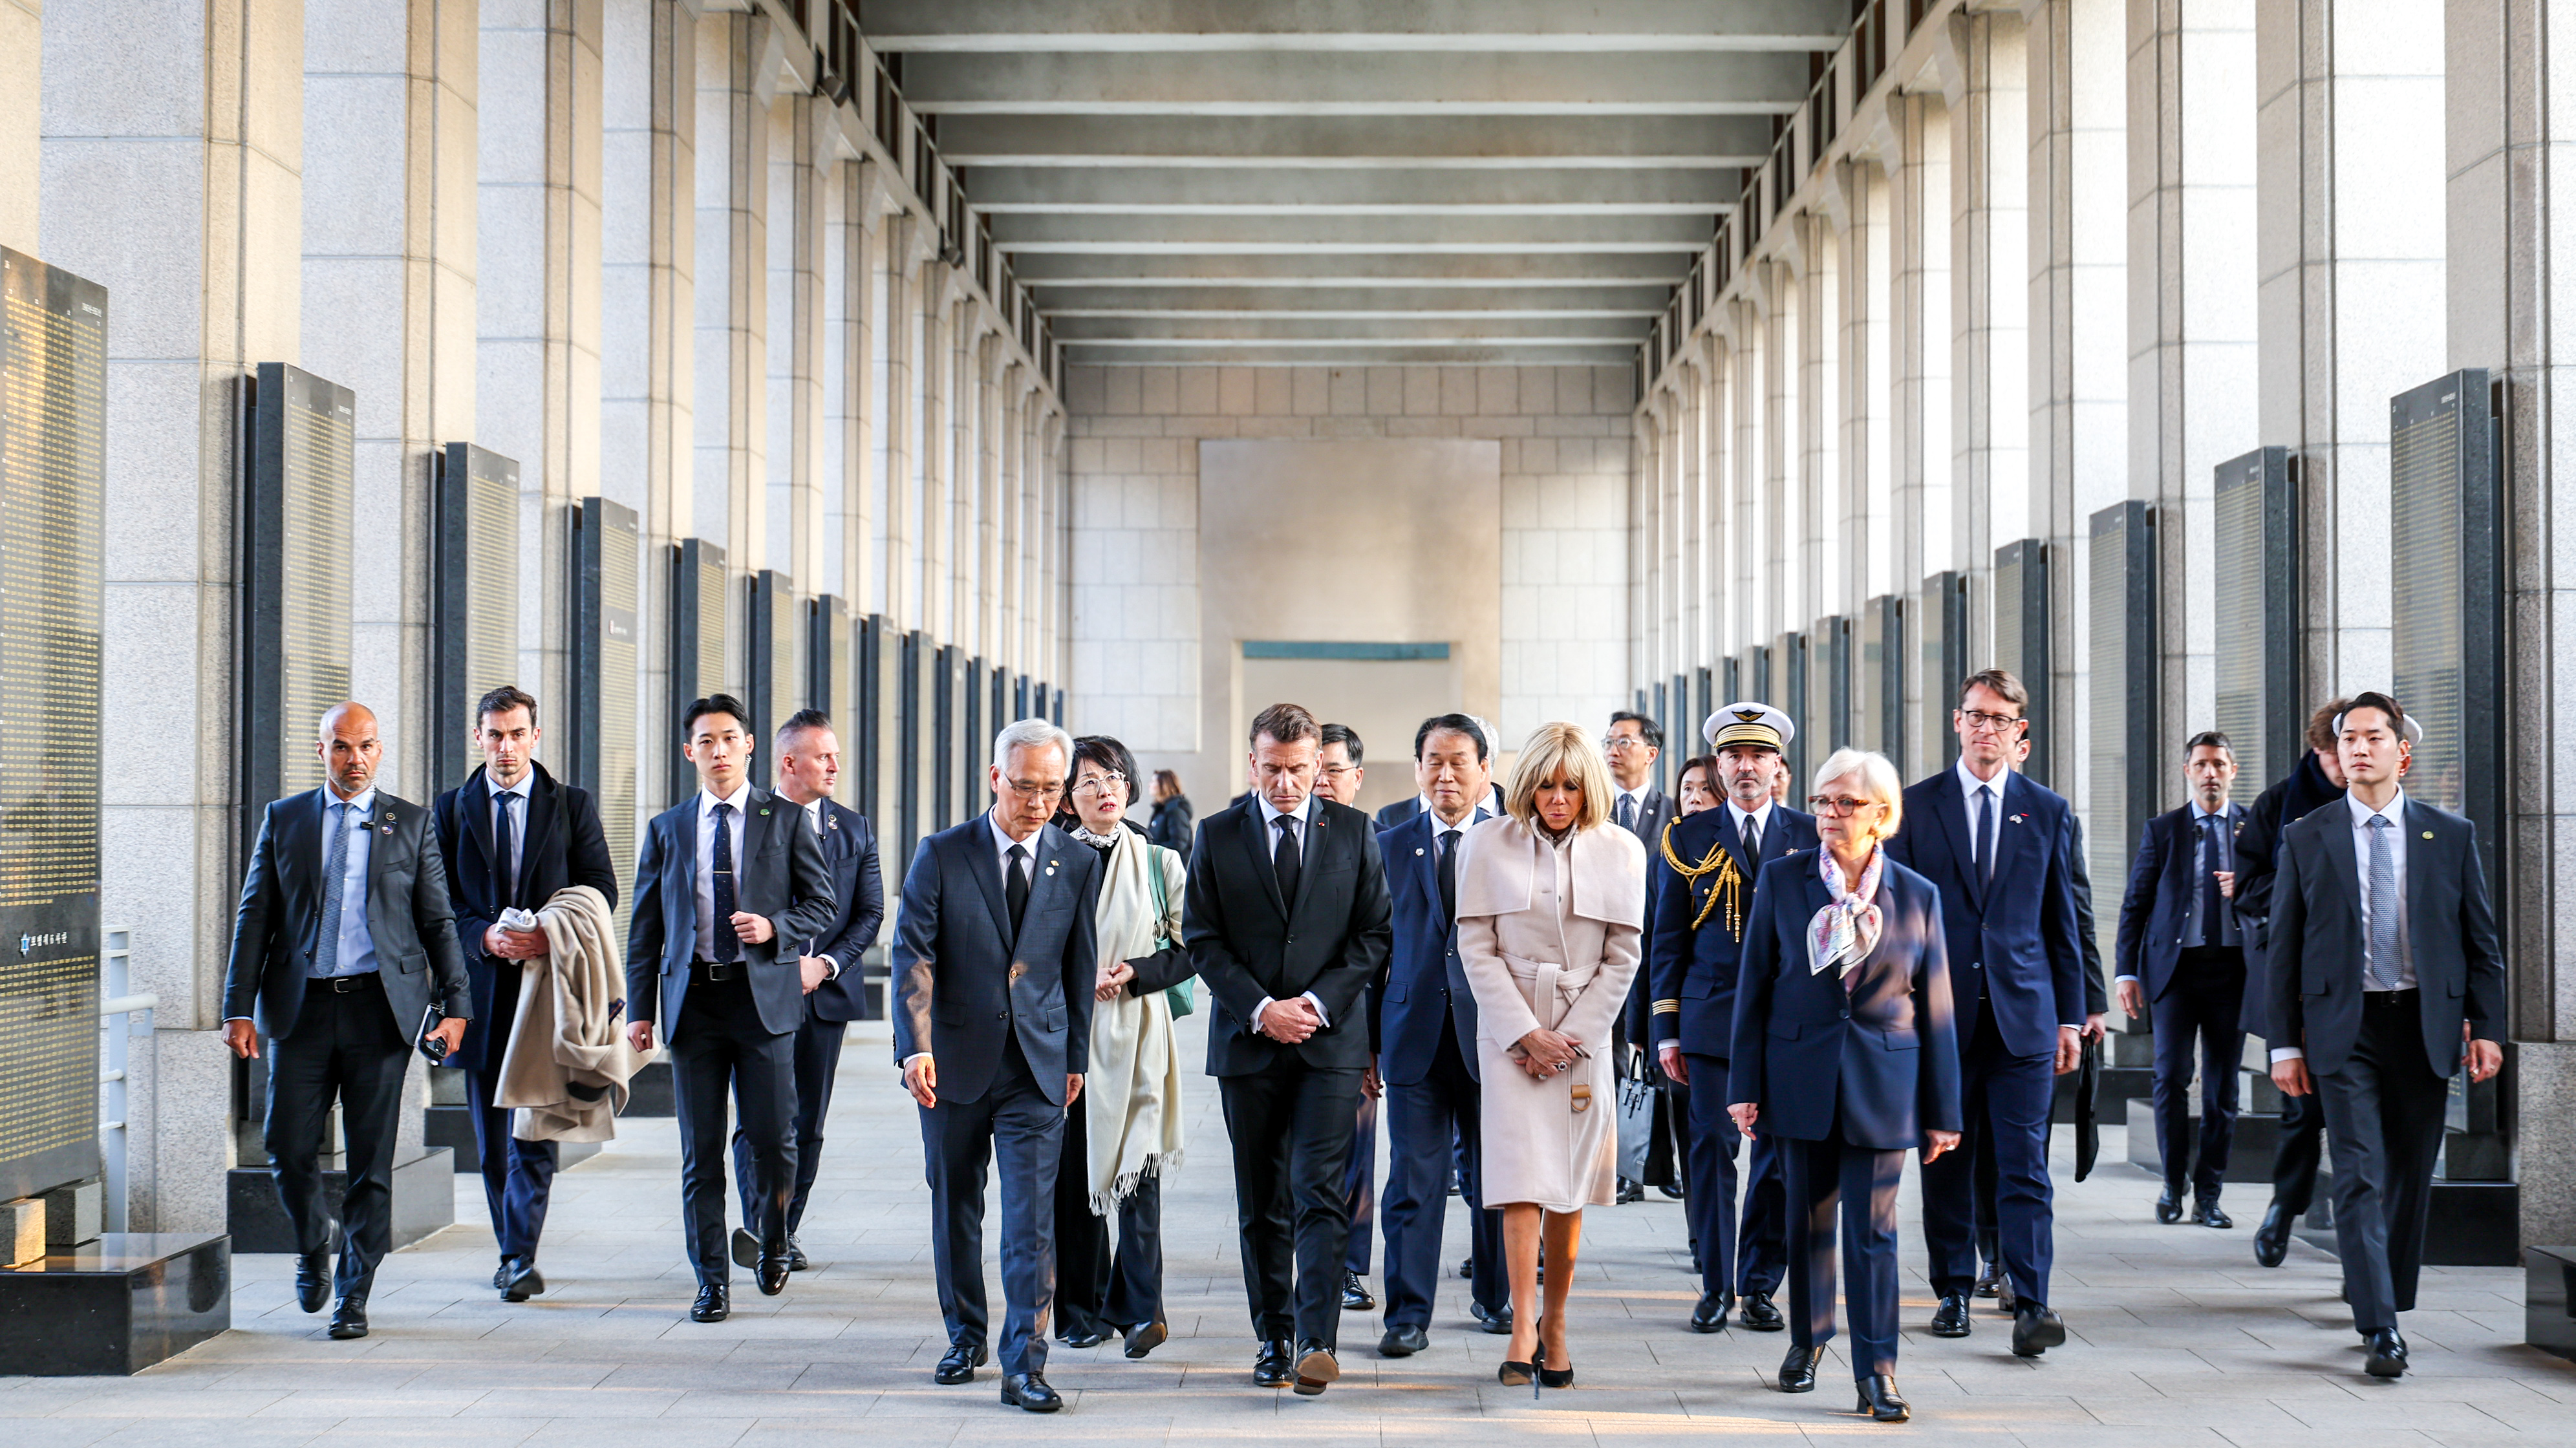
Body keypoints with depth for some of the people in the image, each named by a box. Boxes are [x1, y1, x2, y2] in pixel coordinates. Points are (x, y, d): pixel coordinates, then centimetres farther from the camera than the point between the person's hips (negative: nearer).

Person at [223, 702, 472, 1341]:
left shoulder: (411, 824, 8)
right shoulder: (283, 820, 9)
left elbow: (437, 922, 7)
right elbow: (254, 918, 8)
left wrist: (455, 1004, -2)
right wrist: (239, 1010, -1)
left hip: (381, 1007, -1)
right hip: (301, 1007, 1)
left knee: (371, 1161, 0)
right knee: (289, 1149, -2)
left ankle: (353, 1294, 10)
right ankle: (313, 1252, 26)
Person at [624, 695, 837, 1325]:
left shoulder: (785, 821, 5)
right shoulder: (667, 829, 11)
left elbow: (821, 902, 7)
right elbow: (645, 926, 11)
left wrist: (774, 928, -13)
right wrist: (640, 1008, 4)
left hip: (765, 994, -2)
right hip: (693, 997, 2)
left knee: (773, 1137, -3)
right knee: (701, 1150, 2)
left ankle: (771, 1243, 26)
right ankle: (711, 1281, 10)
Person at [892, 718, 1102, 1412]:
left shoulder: (1078, 865, 3)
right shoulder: (942, 855, -3)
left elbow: (1081, 966, 10)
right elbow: (912, 955, -10)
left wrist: (1075, 1058, 10)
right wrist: (916, 1048, -21)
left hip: (1037, 1068, 0)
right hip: (954, 1066, 0)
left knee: (1031, 1217, -8)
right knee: (955, 1210, 13)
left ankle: (1024, 1367, -8)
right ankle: (965, 1337, 31)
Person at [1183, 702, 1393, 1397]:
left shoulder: (1354, 832, 5)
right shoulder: (1217, 837, 5)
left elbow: (1374, 933, 3)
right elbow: (1201, 939, 3)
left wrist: (1317, 1002, -9)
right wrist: (1259, 1008, -9)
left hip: (1331, 1036, -2)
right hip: (1247, 1041, 2)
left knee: (1319, 1190, -12)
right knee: (1262, 1203, 7)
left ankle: (1317, 1341, -16)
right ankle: (1274, 1340, 16)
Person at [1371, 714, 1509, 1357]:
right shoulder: (1390, 847, 7)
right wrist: (1368, 1042, 4)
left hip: (1493, 1033, 0)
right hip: (1415, 1034, 0)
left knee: (1493, 1177, 11)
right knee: (1414, 1181, -1)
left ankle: (1493, 1295, 29)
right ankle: (1408, 1315, 4)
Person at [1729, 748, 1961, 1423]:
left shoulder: (1918, 896, 1)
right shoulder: (1781, 880, 1)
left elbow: (1935, 1010, 4)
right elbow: (1754, 987, 3)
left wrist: (1941, 1112, 3)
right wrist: (1745, 1085, -1)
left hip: (1881, 1082, -1)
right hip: (1802, 1078, 1)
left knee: (1873, 1229, -4)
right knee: (1809, 1218, 12)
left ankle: (1876, 1372, -1)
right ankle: (1808, 1337, 31)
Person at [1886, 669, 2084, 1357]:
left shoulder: (2047, 810, 9)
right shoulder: (1916, 805, 5)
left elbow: (2061, 920, 10)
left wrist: (2070, 1016, 6)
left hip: (2022, 1012, 0)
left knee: (2025, 1165, -6)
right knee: (1945, 1163, 7)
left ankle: (2032, 1305, -9)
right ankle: (1954, 1293, 18)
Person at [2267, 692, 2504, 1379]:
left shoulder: (2451, 835, 6)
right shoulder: (2306, 839, 4)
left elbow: (2481, 941, 9)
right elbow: (2284, 950, 5)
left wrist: (2486, 1027, 1)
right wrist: (2285, 1044, 0)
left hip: (2425, 1024, 2)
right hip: (2344, 1026, -2)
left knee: (2411, 1177, 8)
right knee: (2360, 1175, -10)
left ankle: (2384, 1297, 25)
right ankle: (2380, 1328, -15)